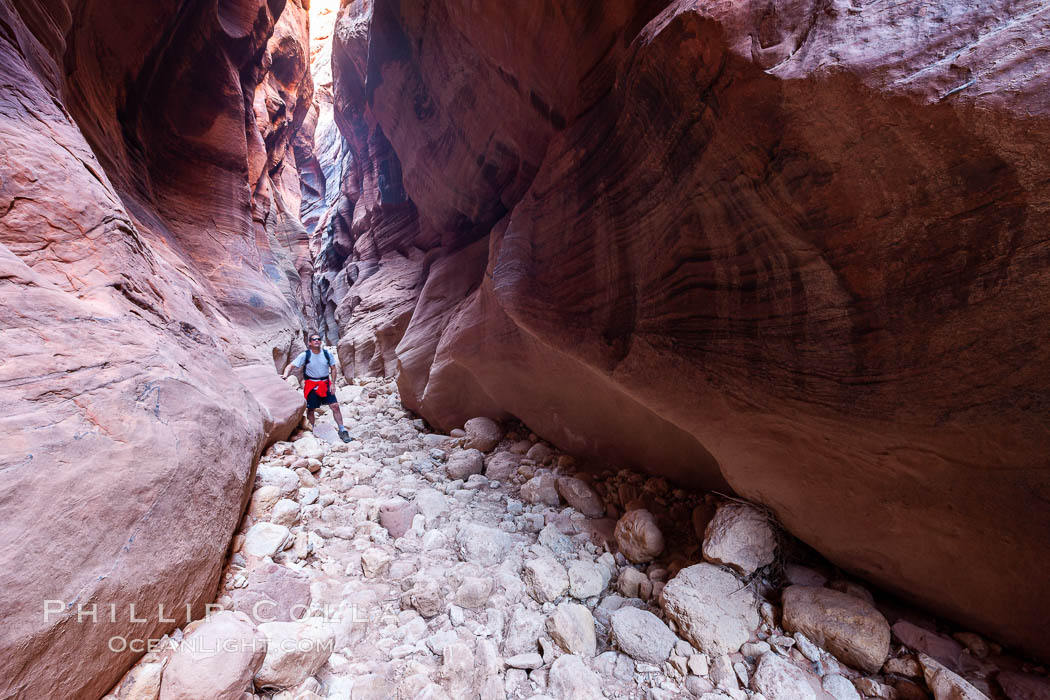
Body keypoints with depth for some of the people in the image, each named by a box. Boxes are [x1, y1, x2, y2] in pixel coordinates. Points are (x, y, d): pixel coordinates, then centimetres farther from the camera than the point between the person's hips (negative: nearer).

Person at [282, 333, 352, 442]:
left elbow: (333, 368, 6)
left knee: (335, 406, -6)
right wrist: (285, 375, -30)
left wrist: (332, 384, -1)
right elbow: (291, 365, -10)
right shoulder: (305, 355, -9)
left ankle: (342, 430, 3)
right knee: (310, 410, 6)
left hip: (325, 384, 1)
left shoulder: (327, 354, -3)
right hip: (311, 385, -1)